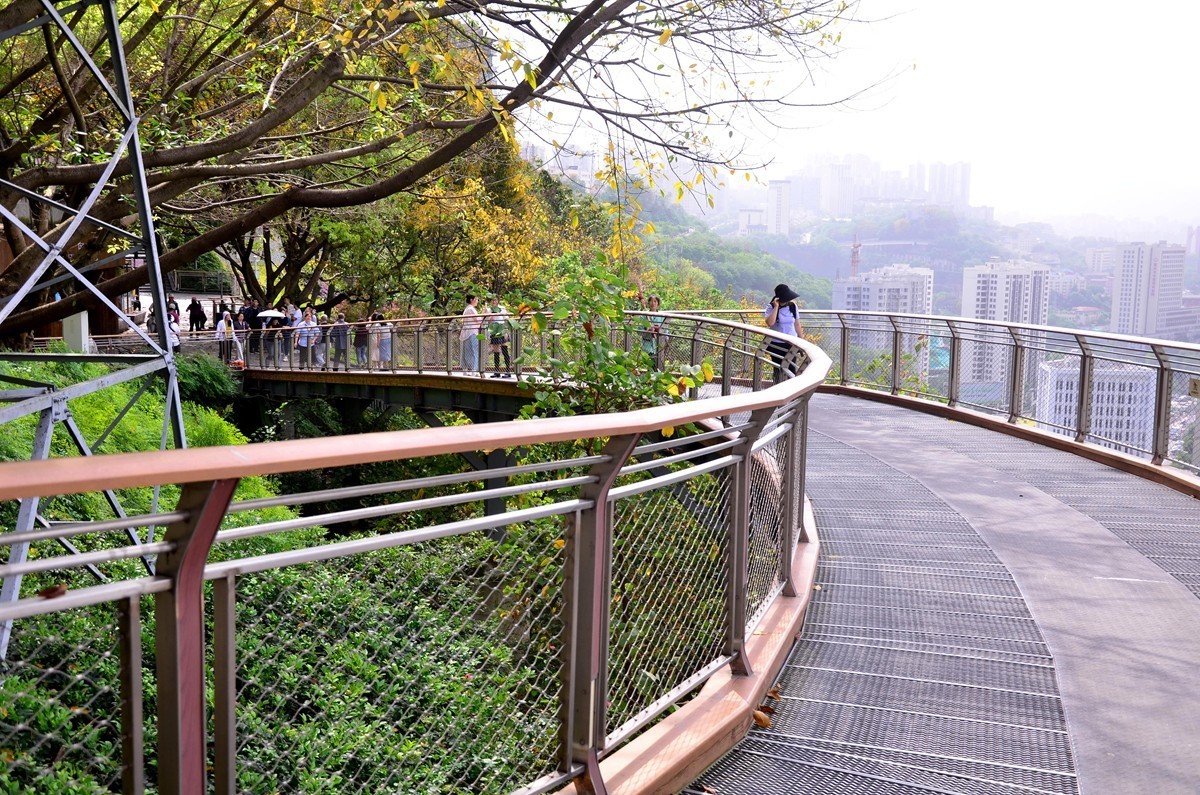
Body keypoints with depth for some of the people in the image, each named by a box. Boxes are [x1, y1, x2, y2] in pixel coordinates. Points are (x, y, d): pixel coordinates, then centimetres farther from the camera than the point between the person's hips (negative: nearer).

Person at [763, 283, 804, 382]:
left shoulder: (793, 306, 1)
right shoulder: (771, 308, -9)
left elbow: (797, 324, 9)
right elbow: (770, 323, -27)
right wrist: (776, 307, -25)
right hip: (776, 344, -2)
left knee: (791, 369, -2)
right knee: (778, 370, 5)